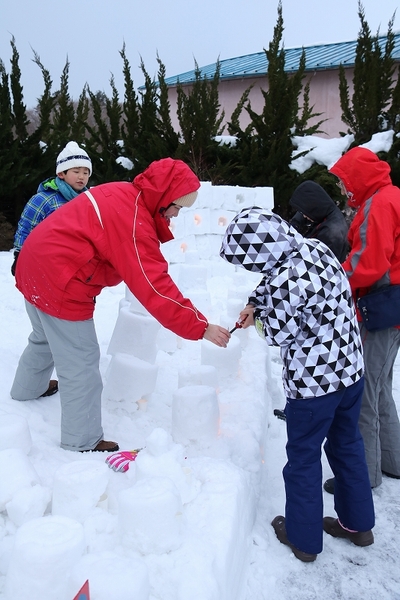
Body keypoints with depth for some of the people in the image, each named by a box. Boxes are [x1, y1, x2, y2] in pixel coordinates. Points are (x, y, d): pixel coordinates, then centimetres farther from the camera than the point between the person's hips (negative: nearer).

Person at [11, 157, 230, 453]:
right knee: (81, 363, 0)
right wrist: (201, 327, -27)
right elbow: (155, 287, -29)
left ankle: (27, 390, 56)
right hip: (58, 283, -10)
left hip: (38, 263, 10)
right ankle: (82, 441, 15)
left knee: (46, 338, 31)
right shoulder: (133, 223, -25)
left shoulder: (124, 195, 4)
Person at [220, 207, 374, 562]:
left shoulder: (287, 282, -29)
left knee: (303, 458, 13)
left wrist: (259, 313, 3)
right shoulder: (316, 247, -2)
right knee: (348, 445, 23)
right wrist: (257, 303, 4)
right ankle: (358, 523, 42)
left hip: (312, 383, -8)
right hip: (351, 369, 9)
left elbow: (277, 334, -14)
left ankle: (304, 538, 31)